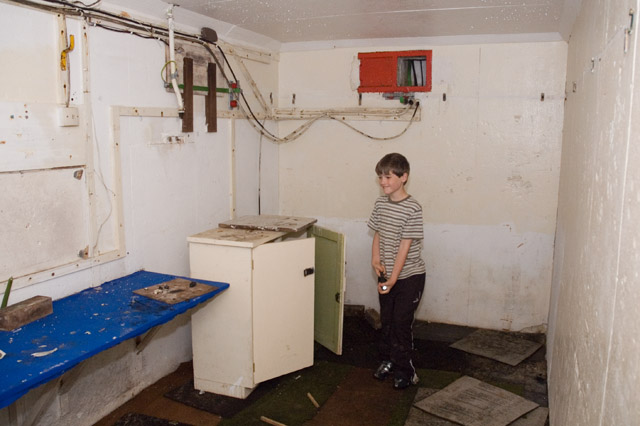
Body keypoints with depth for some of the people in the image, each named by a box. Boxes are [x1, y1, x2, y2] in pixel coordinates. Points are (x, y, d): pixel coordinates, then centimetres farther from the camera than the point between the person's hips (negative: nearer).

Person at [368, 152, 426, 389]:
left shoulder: (412, 209, -18)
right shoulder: (380, 203, 2)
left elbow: (405, 246, -19)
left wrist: (393, 278, -19)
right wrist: (375, 259, -7)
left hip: (409, 276, -6)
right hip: (386, 274, 6)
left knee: (401, 323, 0)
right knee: (386, 320, 16)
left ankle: (404, 370, 16)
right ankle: (387, 361, 33)